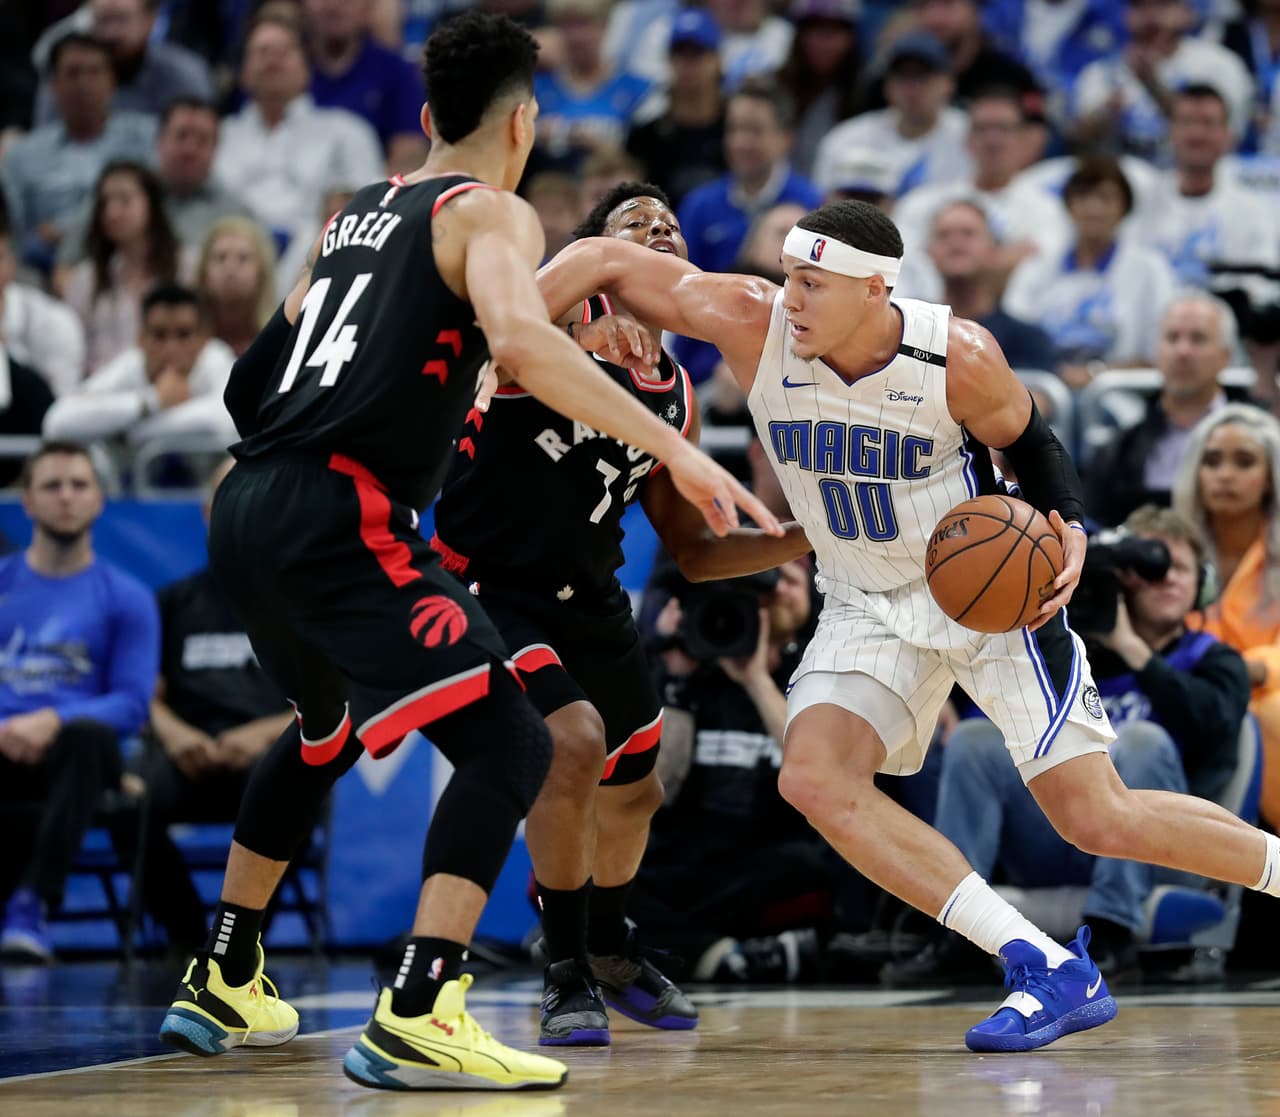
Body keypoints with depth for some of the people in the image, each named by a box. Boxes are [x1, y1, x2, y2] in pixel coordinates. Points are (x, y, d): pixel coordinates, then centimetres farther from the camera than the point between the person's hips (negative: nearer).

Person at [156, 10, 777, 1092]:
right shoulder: (492, 214, -2)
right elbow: (521, 338, -23)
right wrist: (676, 449, -26)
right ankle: (415, 1022, -24)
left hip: (247, 509, 9)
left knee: (324, 732, 33)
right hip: (340, 518, -9)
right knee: (506, 742, -10)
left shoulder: (357, 212, 22)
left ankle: (220, 985, 42)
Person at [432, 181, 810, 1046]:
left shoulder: (677, 398, 4)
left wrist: (805, 541, -3)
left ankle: (612, 950, 49)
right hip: (488, 585, -8)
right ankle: (566, 972, -10)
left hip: (589, 599, 8)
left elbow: (693, 551, 12)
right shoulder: (555, 318, -15)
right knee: (573, 743, -27)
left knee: (632, 793, 19)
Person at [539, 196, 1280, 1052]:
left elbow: (1029, 440, -3)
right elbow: (605, 261, -13)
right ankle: (1050, 972, -21)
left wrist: (1071, 529, -20)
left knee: (1100, 819, -9)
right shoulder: (752, 324, -20)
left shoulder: (960, 358, -23)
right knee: (814, 777, -22)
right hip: (869, 608, 4)